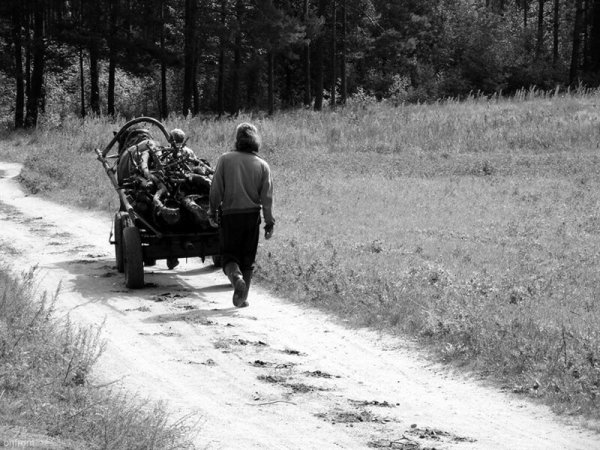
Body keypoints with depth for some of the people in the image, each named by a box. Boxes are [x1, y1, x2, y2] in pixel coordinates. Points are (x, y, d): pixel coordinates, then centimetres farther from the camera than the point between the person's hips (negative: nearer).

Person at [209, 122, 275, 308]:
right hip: (252, 215, 2)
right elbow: (267, 197, -1)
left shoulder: (225, 160, -6)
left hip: (229, 214, -2)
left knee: (229, 254, 8)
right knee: (248, 259, 12)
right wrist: (269, 223, 5)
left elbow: (216, 189, -6)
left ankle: (236, 277, -22)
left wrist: (213, 211, 6)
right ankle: (242, 298, 13)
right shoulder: (262, 165, -2)